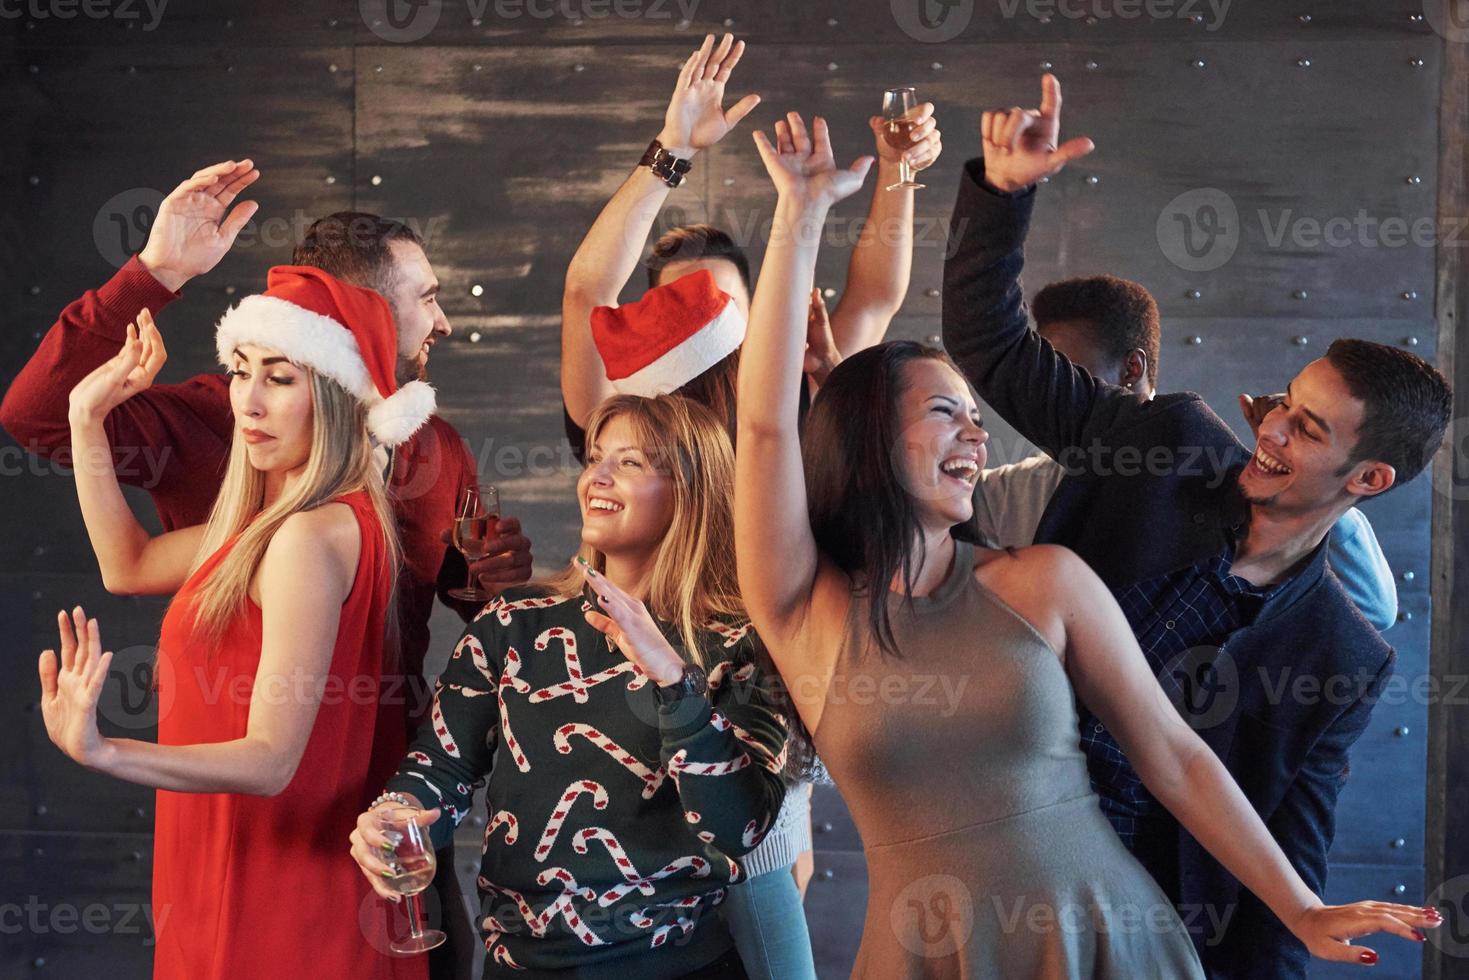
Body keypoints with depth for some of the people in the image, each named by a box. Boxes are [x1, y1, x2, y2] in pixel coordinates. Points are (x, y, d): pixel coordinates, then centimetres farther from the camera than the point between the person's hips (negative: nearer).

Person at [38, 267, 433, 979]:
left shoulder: (312, 537, -23)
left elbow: (271, 759, -27)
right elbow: (129, 566, 15)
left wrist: (103, 754, -39)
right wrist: (88, 416, 10)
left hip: (274, 910, -9)